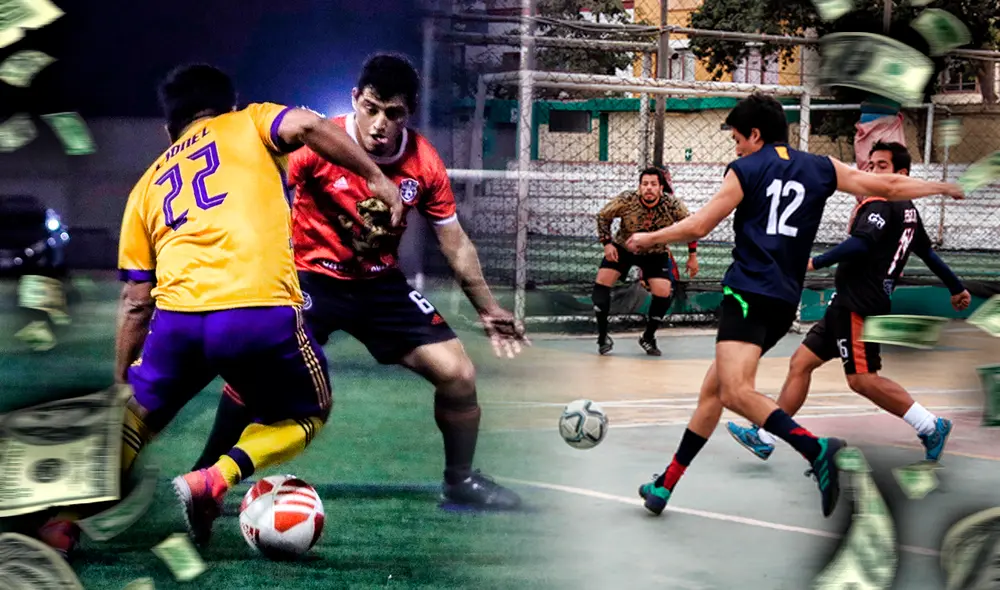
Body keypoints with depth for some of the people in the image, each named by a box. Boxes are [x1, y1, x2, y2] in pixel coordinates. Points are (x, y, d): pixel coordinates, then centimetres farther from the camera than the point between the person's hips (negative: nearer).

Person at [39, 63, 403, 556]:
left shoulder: (149, 185, 27)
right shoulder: (248, 125, 21)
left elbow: (136, 303, 24)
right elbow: (306, 126, -3)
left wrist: (120, 381, 32)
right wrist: (376, 178, 2)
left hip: (178, 316, 3)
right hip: (262, 311, -3)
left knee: (135, 414, 29)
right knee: (307, 413, 22)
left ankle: (66, 517, 17)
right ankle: (213, 481, 0)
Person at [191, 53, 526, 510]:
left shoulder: (424, 163, -9)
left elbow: (454, 240, 4)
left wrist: (487, 308, 9)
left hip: (381, 283, 4)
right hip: (312, 277, -4)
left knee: (458, 374, -5)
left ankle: (460, 481, 19)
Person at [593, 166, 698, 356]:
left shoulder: (672, 205, -26)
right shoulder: (626, 200, -27)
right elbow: (603, 216, -10)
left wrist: (692, 256, -4)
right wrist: (607, 243, -17)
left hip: (656, 254, 0)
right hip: (622, 248, 0)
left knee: (664, 293, -12)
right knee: (602, 281, -14)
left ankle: (648, 338, 11)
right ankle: (603, 336, 1)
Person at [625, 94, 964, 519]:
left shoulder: (745, 170, 2)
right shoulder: (821, 169, 14)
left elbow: (698, 227, 3)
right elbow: (889, 187, 15)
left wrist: (648, 238, 19)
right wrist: (943, 187, 31)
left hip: (748, 292, -7)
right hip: (785, 302, 7)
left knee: (736, 391, -24)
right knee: (713, 390, 16)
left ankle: (817, 451, -43)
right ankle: (665, 486, 20)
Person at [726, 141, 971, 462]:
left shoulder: (881, 204, -11)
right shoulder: (908, 210, 18)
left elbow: (860, 244, -28)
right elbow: (928, 254, 27)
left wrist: (815, 262, -32)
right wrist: (957, 288, 37)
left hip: (859, 304, -11)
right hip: (848, 303, 11)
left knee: (862, 378, -11)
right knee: (801, 362, 7)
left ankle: (930, 426, -2)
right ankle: (765, 437, 7)